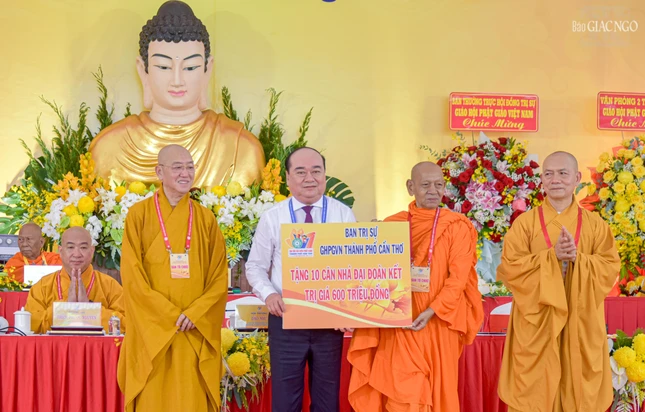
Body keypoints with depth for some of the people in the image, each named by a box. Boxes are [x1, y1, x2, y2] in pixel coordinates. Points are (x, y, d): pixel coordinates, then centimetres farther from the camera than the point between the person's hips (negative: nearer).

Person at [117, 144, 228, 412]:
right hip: (152, 330, -2)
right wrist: (169, 315, -12)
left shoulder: (205, 219, 8)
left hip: (196, 332, 2)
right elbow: (132, 275, -5)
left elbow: (219, 276, 5)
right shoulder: (139, 215, 1)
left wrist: (195, 313, -10)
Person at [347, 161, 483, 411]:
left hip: (437, 324, -1)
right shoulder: (392, 225, 6)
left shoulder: (457, 227, 0)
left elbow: (458, 277, -8)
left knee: (437, 390, 6)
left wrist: (432, 311, -18)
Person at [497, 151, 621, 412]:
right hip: (536, 321, -1)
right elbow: (509, 266, -8)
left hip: (580, 322, 1)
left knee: (579, 389, 6)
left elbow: (611, 267, -1)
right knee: (536, 388, 2)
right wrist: (552, 255, -18)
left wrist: (577, 258, -17)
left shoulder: (595, 224, 5)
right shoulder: (525, 222, 0)